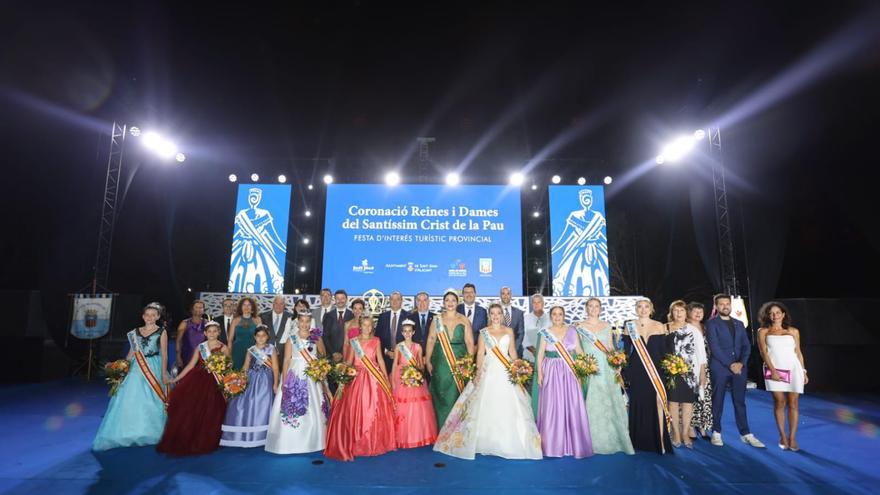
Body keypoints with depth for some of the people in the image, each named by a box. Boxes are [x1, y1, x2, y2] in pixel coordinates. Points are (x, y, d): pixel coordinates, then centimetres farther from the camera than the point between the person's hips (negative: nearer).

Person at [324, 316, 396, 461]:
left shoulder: (376, 341, 6)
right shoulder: (354, 341, 5)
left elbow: (380, 360, 5)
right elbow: (348, 362, 3)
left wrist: (386, 378, 2)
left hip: (374, 378, 0)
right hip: (358, 378, 0)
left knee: (375, 410, 3)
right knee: (355, 410, -3)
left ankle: (375, 442, 18)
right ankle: (357, 444, 9)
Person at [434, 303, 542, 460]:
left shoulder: (509, 331, 9)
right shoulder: (483, 332, 6)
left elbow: (513, 352, 8)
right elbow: (480, 353, 2)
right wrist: (478, 373, -8)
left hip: (505, 371, 1)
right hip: (488, 371, 0)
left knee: (507, 407, -3)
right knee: (486, 406, -1)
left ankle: (507, 443, 9)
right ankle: (487, 442, 11)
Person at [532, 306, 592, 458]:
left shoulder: (572, 330, 6)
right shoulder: (545, 333, 3)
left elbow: (579, 350, 4)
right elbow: (540, 355, 2)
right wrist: (539, 373, -5)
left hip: (569, 372, 1)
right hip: (551, 371, -1)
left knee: (572, 405, 1)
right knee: (551, 406, 1)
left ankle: (573, 443, 14)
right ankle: (552, 444, 13)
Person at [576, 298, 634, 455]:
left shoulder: (607, 326, 11)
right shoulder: (580, 326, 4)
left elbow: (611, 347, 13)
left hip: (606, 370, 2)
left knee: (610, 403, 0)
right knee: (591, 404, -1)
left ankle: (613, 439, 12)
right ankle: (594, 442, 9)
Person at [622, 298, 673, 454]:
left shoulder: (659, 326, 6)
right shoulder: (630, 326, 4)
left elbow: (663, 350, 6)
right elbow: (626, 350, 4)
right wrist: (625, 372, -1)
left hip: (655, 370, 0)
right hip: (637, 372, 0)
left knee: (657, 403, -8)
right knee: (638, 404, 4)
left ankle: (659, 441, 2)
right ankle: (639, 440, 16)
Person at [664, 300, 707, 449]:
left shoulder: (694, 330, 4)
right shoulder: (665, 329, 3)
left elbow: (701, 353, 3)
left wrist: (702, 373, 0)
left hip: (690, 371, 0)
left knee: (688, 402, 3)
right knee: (673, 401, 2)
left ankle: (685, 434, 14)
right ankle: (676, 433, 12)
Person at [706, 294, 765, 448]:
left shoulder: (739, 324, 15)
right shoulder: (712, 323, -1)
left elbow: (746, 346, 9)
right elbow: (714, 347, -9)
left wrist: (741, 363, -7)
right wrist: (730, 364, -14)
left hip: (739, 367, 4)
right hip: (719, 367, -4)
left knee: (740, 401, 7)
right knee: (718, 401, 4)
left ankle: (745, 434, 15)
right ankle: (716, 433, 12)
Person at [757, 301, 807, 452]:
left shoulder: (793, 331, 11)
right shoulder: (763, 331, 6)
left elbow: (798, 352, 14)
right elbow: (763, 352, -1)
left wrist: (804, 371, 7)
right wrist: (773, 371, -10)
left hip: (793, 369, 2)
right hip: (774, 370, -1)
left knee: (793, 403, -1)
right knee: (779, 402, -2)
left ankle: (792, 438, 5)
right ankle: (783, 437, 8)